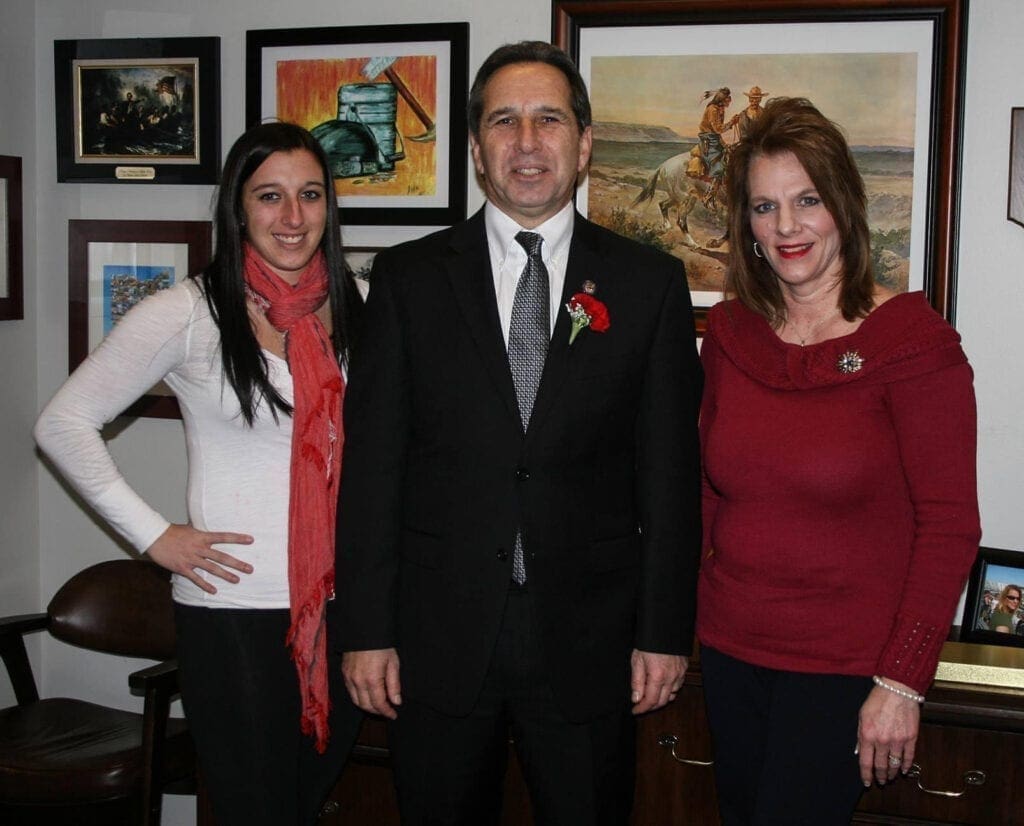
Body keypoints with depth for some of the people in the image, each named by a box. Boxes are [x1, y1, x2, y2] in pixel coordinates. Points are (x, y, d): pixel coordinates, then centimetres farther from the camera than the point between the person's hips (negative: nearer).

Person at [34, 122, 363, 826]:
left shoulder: (354, 310, 5)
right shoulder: (191, 311, -8)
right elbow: (64, 424, -5)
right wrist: (154, 535, -9)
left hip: (343, 605, 5)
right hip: (235, 609, -4)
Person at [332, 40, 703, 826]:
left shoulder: (650, 282, 2)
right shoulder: (409, 277, 2)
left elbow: (671, 470, 1)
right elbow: (372, 462, 0)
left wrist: (666, 631, -2)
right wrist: (365, 629, -3)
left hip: (589, 643, 0)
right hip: (438, 641, 1)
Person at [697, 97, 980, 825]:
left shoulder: (913, 341, -12)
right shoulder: (729, 333, 3)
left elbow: (950, 526, -12)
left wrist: (902, 682, -16)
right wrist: (690, 614, 3)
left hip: (844, 666, -5)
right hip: (731, 648, 5)